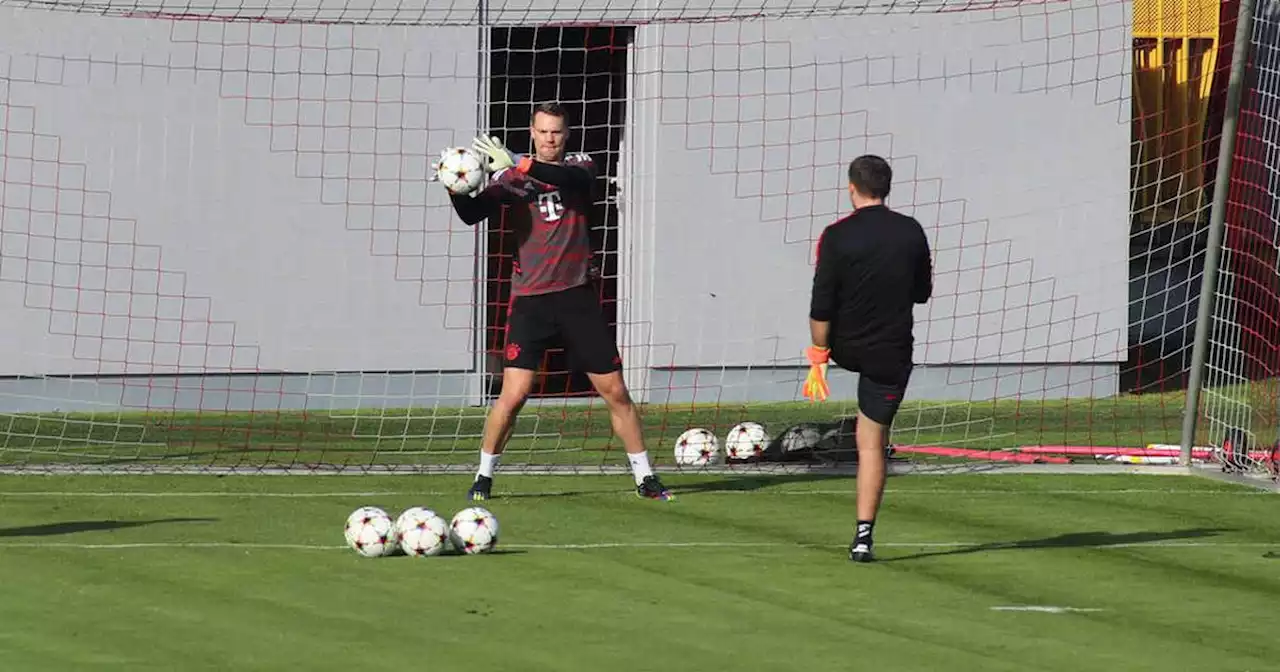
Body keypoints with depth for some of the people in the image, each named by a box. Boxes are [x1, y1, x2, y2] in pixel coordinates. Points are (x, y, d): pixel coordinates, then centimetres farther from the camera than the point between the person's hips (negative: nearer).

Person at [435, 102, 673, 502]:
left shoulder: (579, 167, 4)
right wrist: (456, 190, -29)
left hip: (577, 296, 1)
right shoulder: (511, 176, 3)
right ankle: (484, 477, 3)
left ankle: (645, 479, 15)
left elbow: (570, 179, -20)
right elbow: (473, 213, -8)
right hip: (530, 300, -1)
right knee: (514, 394, -12)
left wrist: (520, 166, -33)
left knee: (615, 392, 5)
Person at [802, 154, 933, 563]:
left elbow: (821, 307, -14)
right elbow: (923, 292, 9)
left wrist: (817, 360, -8)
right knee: (872, 442, 6)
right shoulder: (911, 233, -4)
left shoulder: (837, 237, -14)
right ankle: (863, 537, 0)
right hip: (891, 353, 2)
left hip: (846, 348, -1)